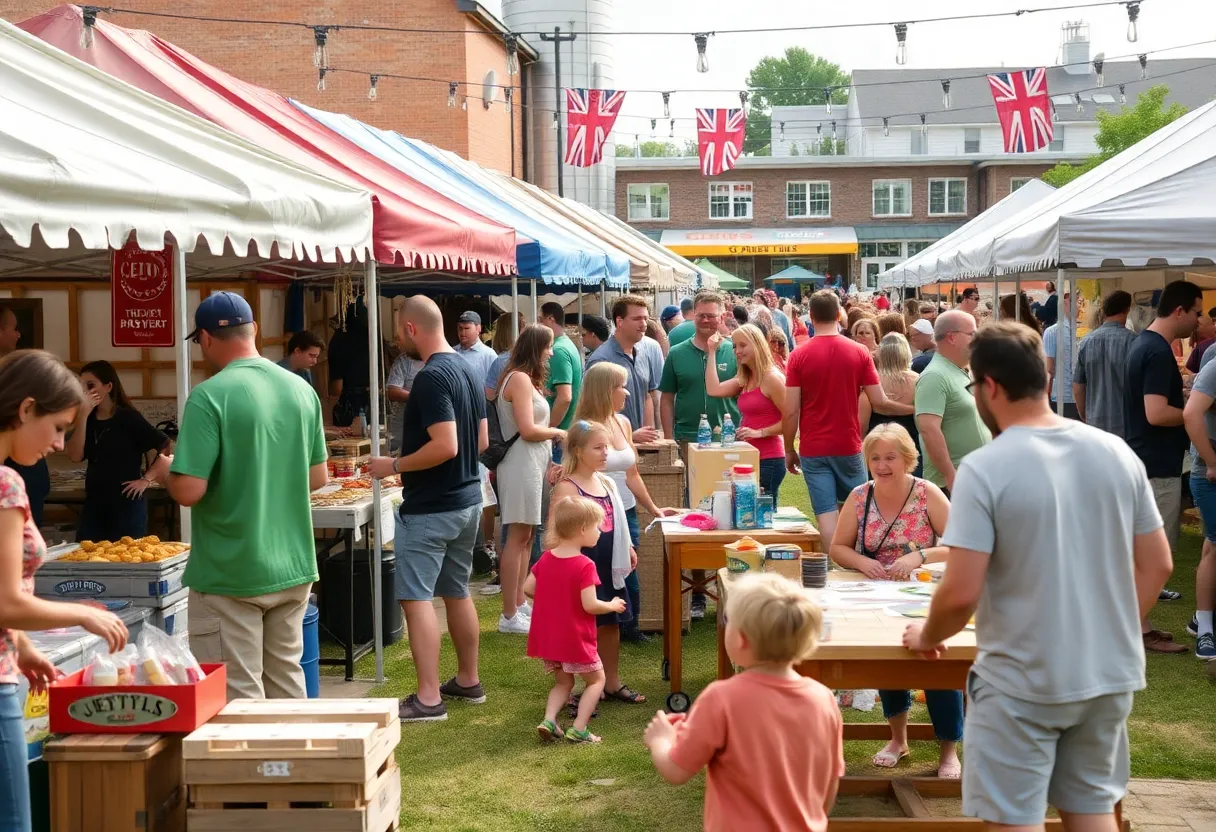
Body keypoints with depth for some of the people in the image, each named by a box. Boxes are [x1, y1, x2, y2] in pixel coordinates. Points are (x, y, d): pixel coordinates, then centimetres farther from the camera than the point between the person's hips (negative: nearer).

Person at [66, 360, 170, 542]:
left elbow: (165, 446, -11)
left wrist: (147, 479, -10)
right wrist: (83, 415, -13)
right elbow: (75, 456, -7)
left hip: (127, 504, -5)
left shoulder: (128, 418, -8)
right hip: (93, 504, 5)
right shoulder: (89, 419, 7)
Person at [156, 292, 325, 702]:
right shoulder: (301, 389, 2)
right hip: (293, 566, 6)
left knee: (238, 694, 4)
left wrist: (165, 470, 1)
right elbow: (319, 477, 11)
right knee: (287, 680, 18)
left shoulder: (209, 396, -16)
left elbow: (188, 491, -19)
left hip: (231, 574, -6)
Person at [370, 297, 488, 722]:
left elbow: (445, 446, -27)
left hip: (430, 508, -9)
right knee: (457, 592, 18)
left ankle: (428, 698, -6)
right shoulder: (470, 371, 9)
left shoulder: (431, 377, -20)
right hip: (468, 499, 10)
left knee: (416, 597, -5)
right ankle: (468, 681, 27)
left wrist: (394, 466, -15)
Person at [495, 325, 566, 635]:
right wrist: (557, 433, -5)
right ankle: (509, 616, -5)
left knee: (526, 535, 16)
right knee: (518, 537, -8)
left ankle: (519, 603, 24)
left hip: (531, 465, 11)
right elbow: (528, 430, -20)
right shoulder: (521, 379, -15)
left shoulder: (523, 378, 17)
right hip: (521, 466, -11)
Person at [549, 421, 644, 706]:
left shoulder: (607, 483, 9)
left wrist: (627, 548, 16)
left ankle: (612, 683, 29)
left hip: (608, 567, 8)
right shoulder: (567, 487, -16)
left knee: (611, 623, 16)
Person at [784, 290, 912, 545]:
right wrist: (913, 408, 13)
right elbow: (879, 403, -4)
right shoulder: (859, 352, -3)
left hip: (813, 450, -1)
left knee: (826, 514, 0)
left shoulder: (798, 355, -6)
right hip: (848, 447, 1)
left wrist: (789, 450, 4)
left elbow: (791, 412, -8)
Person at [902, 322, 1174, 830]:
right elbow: (1157, 566, 6)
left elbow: (960, 595, -19)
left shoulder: (985, 468, -17)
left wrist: (927, 637, 0)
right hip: (1110, 675, 6)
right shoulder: (1116, 453, -1)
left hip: (1023, 681, -6)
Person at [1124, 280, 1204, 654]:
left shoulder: (1142, 343, 11)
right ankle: (1139, 628, 3)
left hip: (1140, 461, 10)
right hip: (1158, 466, -10)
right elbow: (1157, 414, -27)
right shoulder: (1159, 351, -20)